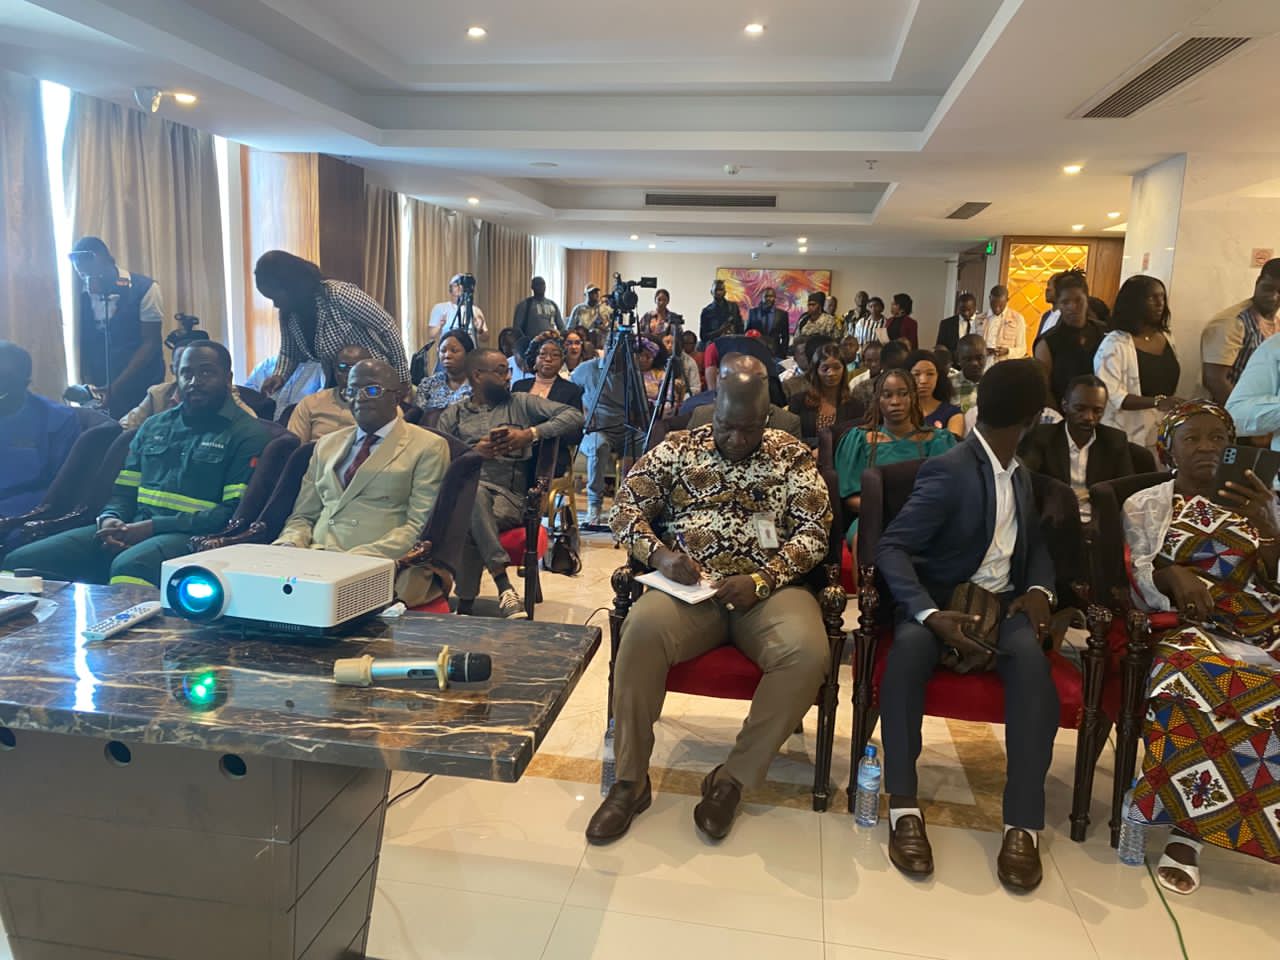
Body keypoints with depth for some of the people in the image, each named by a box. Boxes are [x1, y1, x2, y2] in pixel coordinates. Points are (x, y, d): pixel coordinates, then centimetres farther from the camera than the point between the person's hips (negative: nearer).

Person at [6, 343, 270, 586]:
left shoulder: (249, 434, 2)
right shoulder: (153, 427, 23)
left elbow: (236, 513, -9)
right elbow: (123, 492, 24)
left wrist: (153, 527, -14)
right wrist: (110, 520, -2)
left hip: (190, 537, -6)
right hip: (130, 531, 6)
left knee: (129, 567, -39)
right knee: (21, 561, -13)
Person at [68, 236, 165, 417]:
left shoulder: (145, 289, -9)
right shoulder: (84, 296, 2)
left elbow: (150, 343, -11)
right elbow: (84, 347, 7)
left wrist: (117, 386, -16)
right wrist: (89, 387, -8)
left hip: (142, 388, -3)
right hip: (102, 389, 3)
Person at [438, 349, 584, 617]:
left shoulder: (522, 403, 19)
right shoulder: (454, 413, 22)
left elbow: (574, 417, 7)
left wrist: (530, 434, -5)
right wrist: (473, 452, -8)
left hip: (508, 496, 0)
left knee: (470, 524, -34)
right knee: (474, 492, -37)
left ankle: (466, 605, -26)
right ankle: (503, 585, -36)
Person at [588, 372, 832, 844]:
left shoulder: (793, 457, 9)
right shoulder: (677, 448, 10)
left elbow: (814, 532, 1)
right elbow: (626, 508, 6)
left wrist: (761, 580, -15)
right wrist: (660, 554, -14)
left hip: (769, 589, 0)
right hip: (690, 588, 0)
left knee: (807, 652, -31)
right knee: (642, 629, -32)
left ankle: (733, 776, -12)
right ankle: (630, 780, -16)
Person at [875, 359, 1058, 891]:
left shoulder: (1019, 474, 15)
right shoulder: (948, 471, -11)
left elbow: (1035, 545, 24)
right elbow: (891, 548, -18)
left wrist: (1040, 590, 1)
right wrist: (930, 613, -32)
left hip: (1004, 601, 5)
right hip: (941, 599, -5)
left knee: (1031, 658, -30)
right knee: (908, 647, -38)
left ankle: (1023, 824, -27)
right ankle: (904, 807, -29)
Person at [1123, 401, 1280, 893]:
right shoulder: (1144, 505, 14)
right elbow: (1139, 583, 4)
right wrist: (1172, 574, -18)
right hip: (1191, 627, -2)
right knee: (1195, 680, -38)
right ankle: (1187, 827, -28)